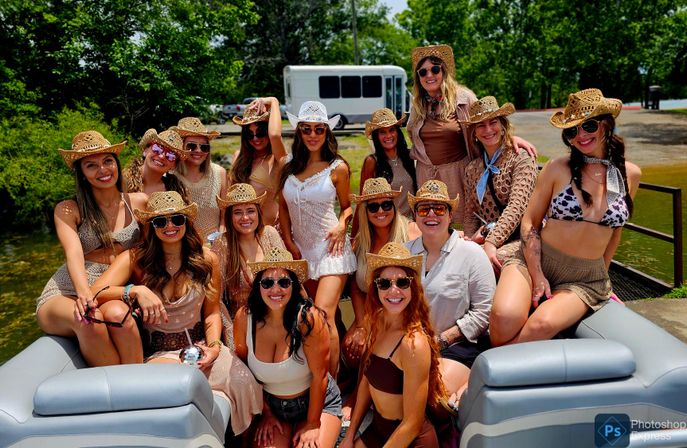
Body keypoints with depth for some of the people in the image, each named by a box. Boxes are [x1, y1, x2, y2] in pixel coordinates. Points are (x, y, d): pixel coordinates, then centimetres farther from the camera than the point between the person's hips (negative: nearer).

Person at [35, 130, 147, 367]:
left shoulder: (138, 202, 8)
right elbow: (74, 254, -15)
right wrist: (84, 292, -35)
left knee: (118, 314, -35)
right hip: (65, 295, -1)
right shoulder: (68, 210, 2)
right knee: (89, 320, -35)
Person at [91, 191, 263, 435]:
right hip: (157, 351, -2)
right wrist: (136, 290, -32)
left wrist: (213, 346, -9)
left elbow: (211, 313, 7)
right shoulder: (135, 259, -5)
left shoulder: (206, 259, 1)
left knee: (242, 381, -25)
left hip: (199, 344, 2)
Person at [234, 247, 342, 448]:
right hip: (271, 404, 2)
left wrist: (312, 423, -9)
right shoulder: (244, 318, -15)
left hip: (317, 402, -2)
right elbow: (246, 373, 0)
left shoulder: (308, 318, -25)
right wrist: (266, 413, 4)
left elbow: (319, 375, -17)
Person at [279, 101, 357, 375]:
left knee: (323, 314, -18)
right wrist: (288, 242, 4)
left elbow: (346, 206, 6)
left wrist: (342, 225, -14)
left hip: (330, 248, -5)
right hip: (301, 250, 5)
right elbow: (283, 207, 14)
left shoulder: (338, 167, -4)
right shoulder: (290, 168, 6)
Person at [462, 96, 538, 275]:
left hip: (517, 239, -4)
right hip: (484, 239, 4)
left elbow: (516, 207, -16)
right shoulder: (472, 168, 13)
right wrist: (472, 238, -7)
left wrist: (491, 242, -26)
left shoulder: (521, 159, -3)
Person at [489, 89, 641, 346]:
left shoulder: (630, 174, 5)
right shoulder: (558, 169, -4)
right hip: (535, 261, -1)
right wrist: (537, 277, -10)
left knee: (544, 324, -31)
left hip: (586, 279, 2)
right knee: (505, 317, -32)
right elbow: (529, 223, -1)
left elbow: (615, 229, 18)